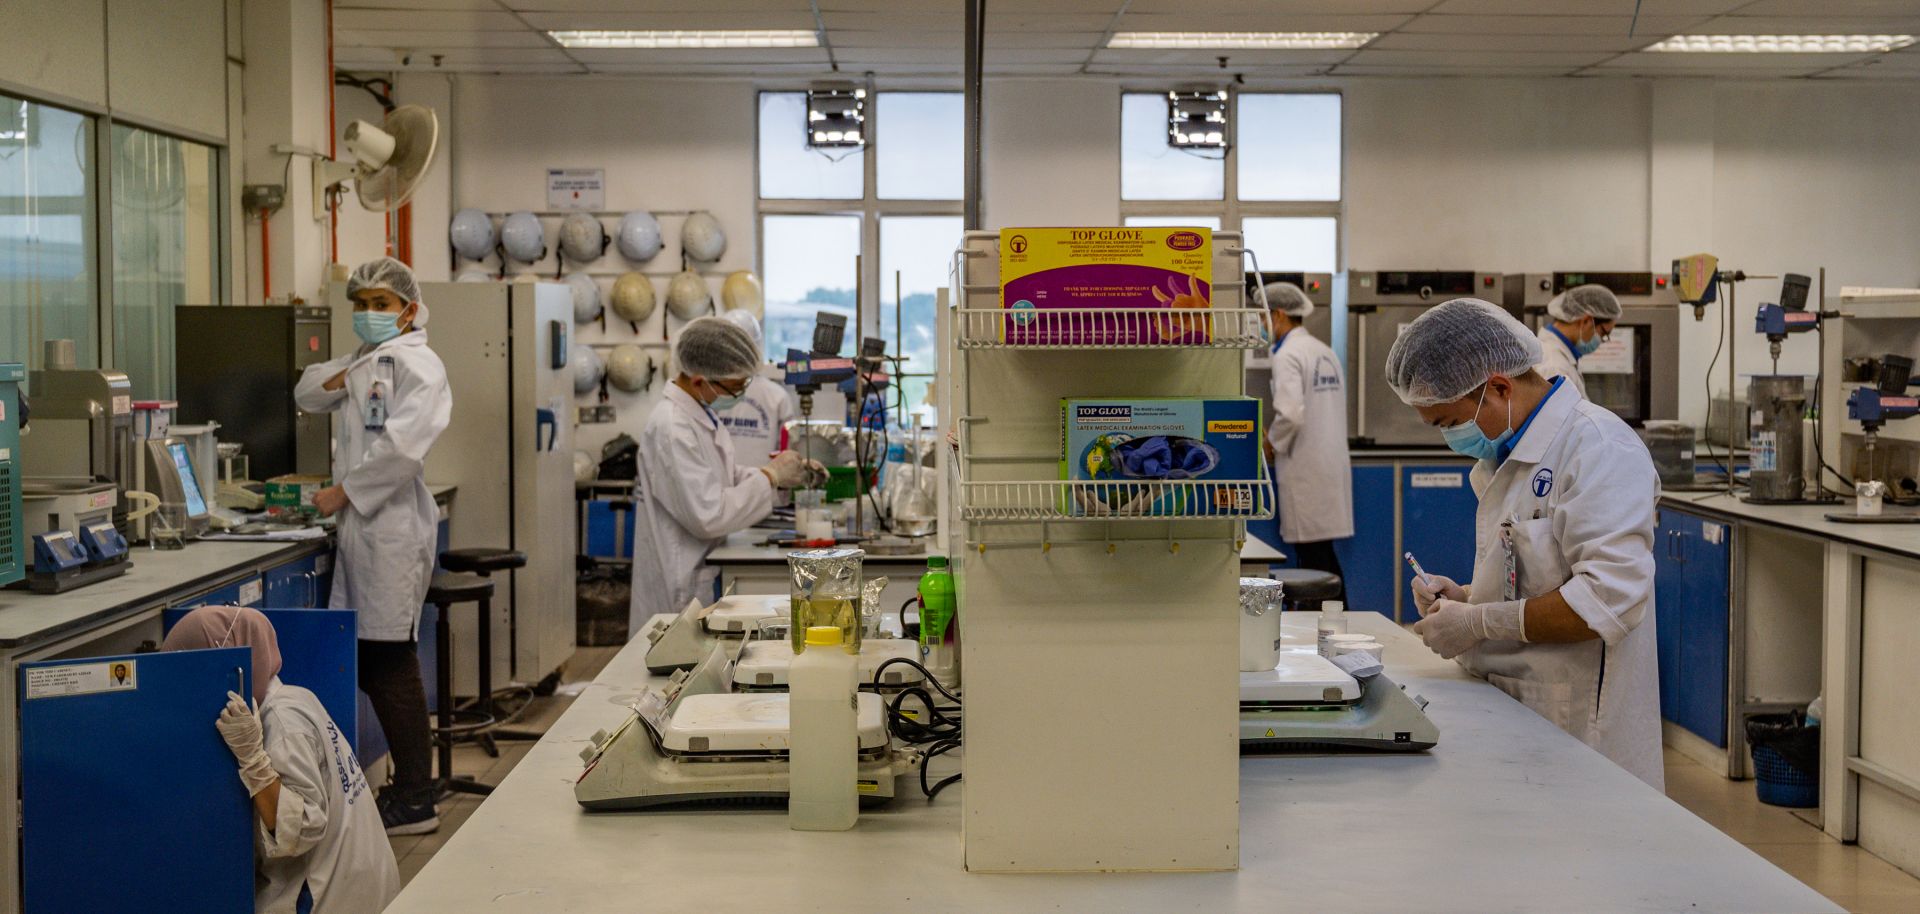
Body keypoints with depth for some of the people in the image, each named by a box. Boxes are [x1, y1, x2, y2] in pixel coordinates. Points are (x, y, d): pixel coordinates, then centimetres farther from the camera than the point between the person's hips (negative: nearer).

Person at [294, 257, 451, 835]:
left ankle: (414, 801, 0)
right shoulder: (364, 361, 20)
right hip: (361, 526, 9)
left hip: (392, 523, -9)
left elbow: (401, 446, -21)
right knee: (370, 662, 10)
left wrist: (344, 493, -14)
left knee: (390, 658, -6)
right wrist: (333, 380, 9)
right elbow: (306, 393, 31)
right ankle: (409, 784, 19)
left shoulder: (416, 364, -9)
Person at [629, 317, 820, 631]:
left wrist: (788, 475, 4)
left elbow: (727, 479, 19)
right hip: (684, 585, -9)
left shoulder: (704, 414, 7)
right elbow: (708, 516, -26)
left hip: (706, 575, 9)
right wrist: (771, 476, -17)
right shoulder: (672, 430, -23)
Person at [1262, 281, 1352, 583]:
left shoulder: (1288, 355, -13)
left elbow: (1291, 414, -24)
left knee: (1313, 555, -4)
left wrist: (1272, 443, -6)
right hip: (1333, 464, 9)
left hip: (1305, 470, -9)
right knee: (1324, 554, 13)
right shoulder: (1325, 352, 14)